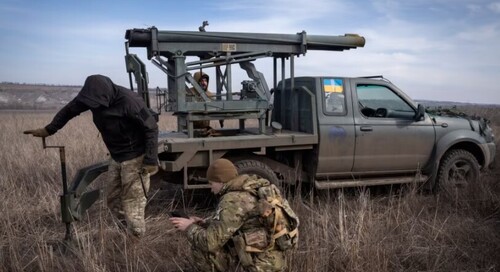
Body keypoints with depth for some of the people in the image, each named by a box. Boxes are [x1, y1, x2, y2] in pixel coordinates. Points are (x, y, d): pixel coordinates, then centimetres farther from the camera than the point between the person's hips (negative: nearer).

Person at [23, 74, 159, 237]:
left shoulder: (129, 101, -28)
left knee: (133, 204, -4)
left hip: (135, 158, -8)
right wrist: (49, 129, 15)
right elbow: (70, 109, 11)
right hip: (116, 158, 8)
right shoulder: (93, 96, -7)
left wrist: (151, 161, -22)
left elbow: (151, 128, -21)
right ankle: (127, 231, 29)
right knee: (113, 200, 14)